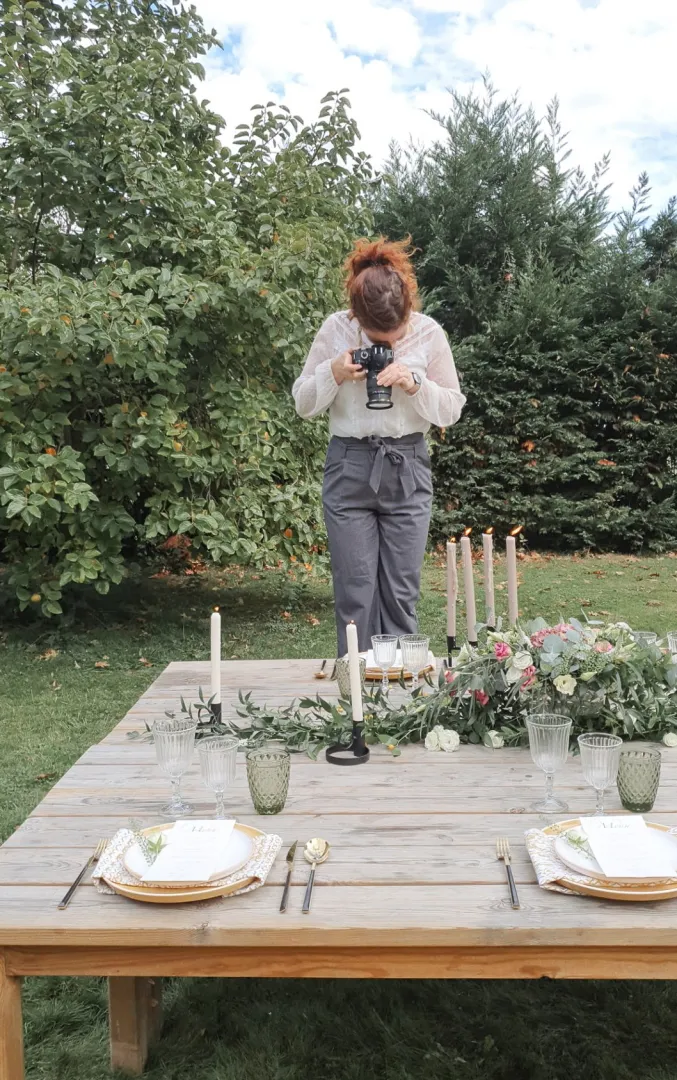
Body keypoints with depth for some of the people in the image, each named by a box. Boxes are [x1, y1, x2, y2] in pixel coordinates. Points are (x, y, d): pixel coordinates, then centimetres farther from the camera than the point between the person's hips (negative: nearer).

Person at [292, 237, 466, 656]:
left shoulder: (429, 333, -5)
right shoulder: (336, 330, -5)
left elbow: (452, 409, 2)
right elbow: (303, 404, 3)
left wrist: (416, 384, -16)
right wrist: (333, 374, -16)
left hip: (408, 469, 0)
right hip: (349, 468, 0)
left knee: (402, 594, 4)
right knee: (354, 594, 2)